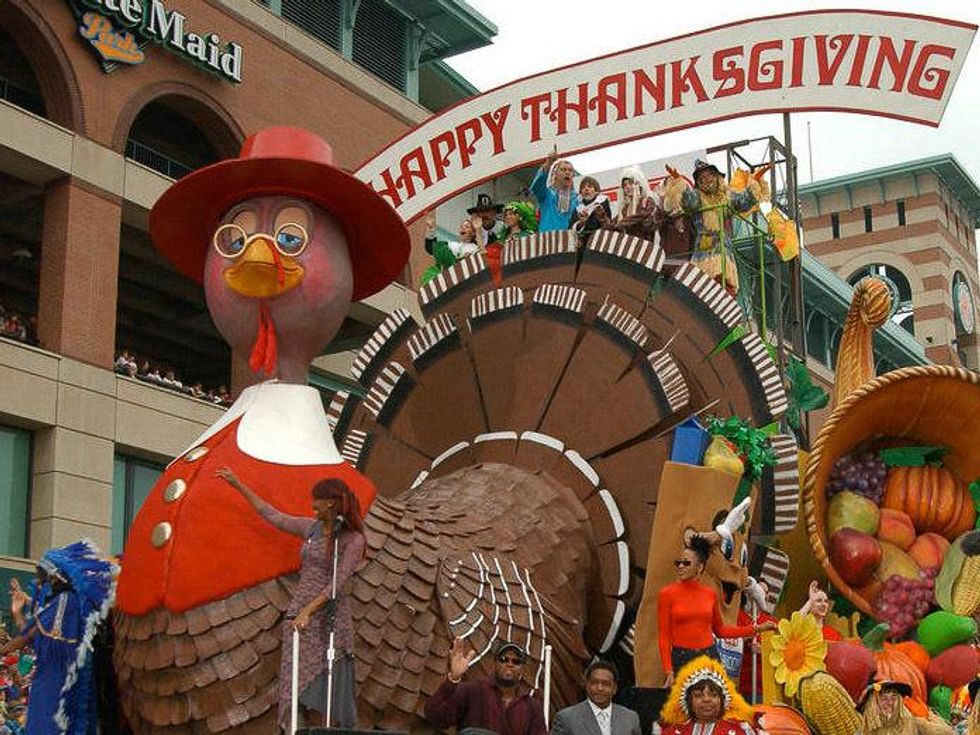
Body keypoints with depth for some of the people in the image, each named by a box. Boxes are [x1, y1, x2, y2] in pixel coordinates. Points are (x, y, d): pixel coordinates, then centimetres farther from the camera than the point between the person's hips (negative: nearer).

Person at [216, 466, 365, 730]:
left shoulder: (353, 539, -6)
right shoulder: (311, 528, 12)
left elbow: (338, 581, -13)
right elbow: (273, 516, 23)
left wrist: (309, 611, -22)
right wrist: (238, 485, 28)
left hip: (330, 616, -5)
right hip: (299, 614, 6)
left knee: (324, 689, -11)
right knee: (301, 689, -3)